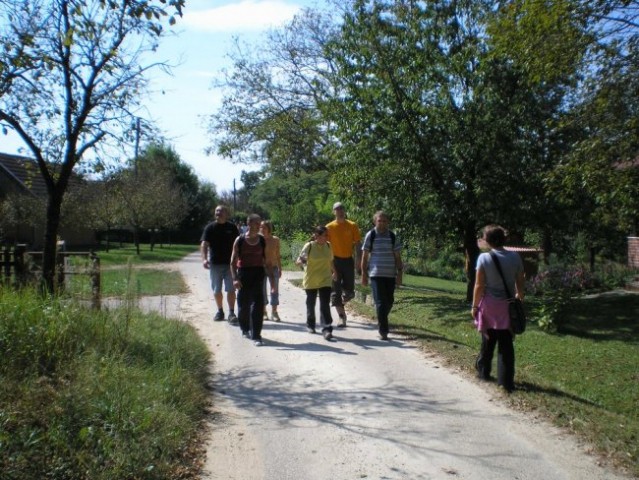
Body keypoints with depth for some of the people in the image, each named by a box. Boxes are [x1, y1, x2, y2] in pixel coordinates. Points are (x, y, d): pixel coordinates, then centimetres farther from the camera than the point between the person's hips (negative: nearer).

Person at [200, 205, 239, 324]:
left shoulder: (232, 227, 4)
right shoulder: (210, 227, 1)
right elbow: (204, 244, -8)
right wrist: (204, 259, -23)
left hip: (230, 263, -1)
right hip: (215, 263, 1)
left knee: (230, 289, -2)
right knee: (216, 290, 10)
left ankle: (231, 313, 3)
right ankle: (220, 311, 25)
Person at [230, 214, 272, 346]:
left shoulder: (262, 241, 4)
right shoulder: (240, 240, -3)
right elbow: (233, 261, -3)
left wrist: (271, 277, 7)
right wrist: (235, 278, -12)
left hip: (258, 274, 1)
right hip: (243, 273, -1)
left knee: (257, 305, -7)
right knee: (243, 304, 10)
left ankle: (256, 335, -3)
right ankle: (245, 329, 34)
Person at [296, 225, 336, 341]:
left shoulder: (328, 246, 2)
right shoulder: (309, 246, -10)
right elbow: (298, 260, -9)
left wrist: (334, 272, 26)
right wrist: (301, 262, -31)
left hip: (325, 280, 2)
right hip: (311, 281, -2)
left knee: (325, 305, -8)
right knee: (311, 304, 14)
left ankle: (326, 329, -8)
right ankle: (310, 325, 34)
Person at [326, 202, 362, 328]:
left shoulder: (352, 226, 2)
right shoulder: (329, 227, 0)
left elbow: (357, 243, 3)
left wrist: (358, 259, -7)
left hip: (348, 260, 1)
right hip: (335, 260, -1)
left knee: (349, 290, 4)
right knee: (336, 291, -3)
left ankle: (341, 303, 36)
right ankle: (342, 316, 6)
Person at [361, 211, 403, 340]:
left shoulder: (392, 236, 5)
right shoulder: (370, 235, 0)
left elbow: (397, 256, 8)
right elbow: (365, 256, 3)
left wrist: (400, 273, 2)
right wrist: (364, 274, 0)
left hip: (391, 274, 3)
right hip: (376, 274, -3)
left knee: (389, 301, 10)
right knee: (380, 302, -6)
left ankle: (381, 321, 36)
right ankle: (383, 331, -1)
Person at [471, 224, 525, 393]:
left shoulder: (484, 258, -10)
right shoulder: (515, 257, -3)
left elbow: (479, 285, -9)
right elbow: (520, 282, 2)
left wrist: (474, 306, 0)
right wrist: (519, 297, 19)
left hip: (489, 305, -1)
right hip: (507, 305, 1)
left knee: (488, 341, 17)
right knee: (506, 344, 6)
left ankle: (483, 371, 34)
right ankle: (506, 381, 6)